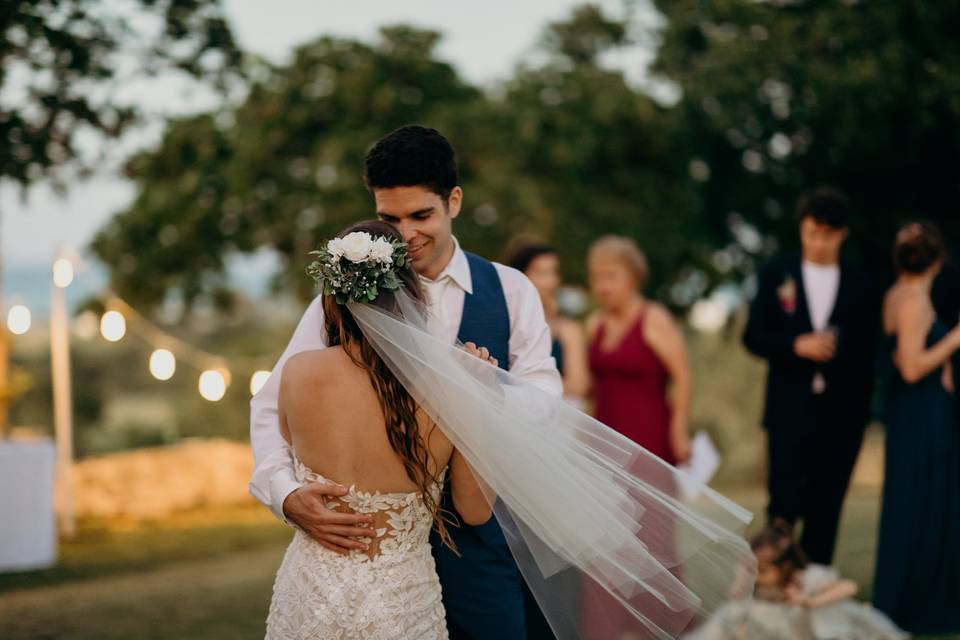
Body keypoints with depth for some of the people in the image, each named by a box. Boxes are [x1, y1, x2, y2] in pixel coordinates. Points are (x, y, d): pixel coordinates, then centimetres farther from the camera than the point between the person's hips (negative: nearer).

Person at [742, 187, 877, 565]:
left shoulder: (858, 286, 6)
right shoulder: (776, 276, 5)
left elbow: (866, 352, 6)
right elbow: (754, 337, 1)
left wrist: (862, 404, -1)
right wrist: (796, 346, -15)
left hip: (840, 413, 1)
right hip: (790, 410, -1)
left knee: (826, 509, 5)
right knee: (783, 505, -4)